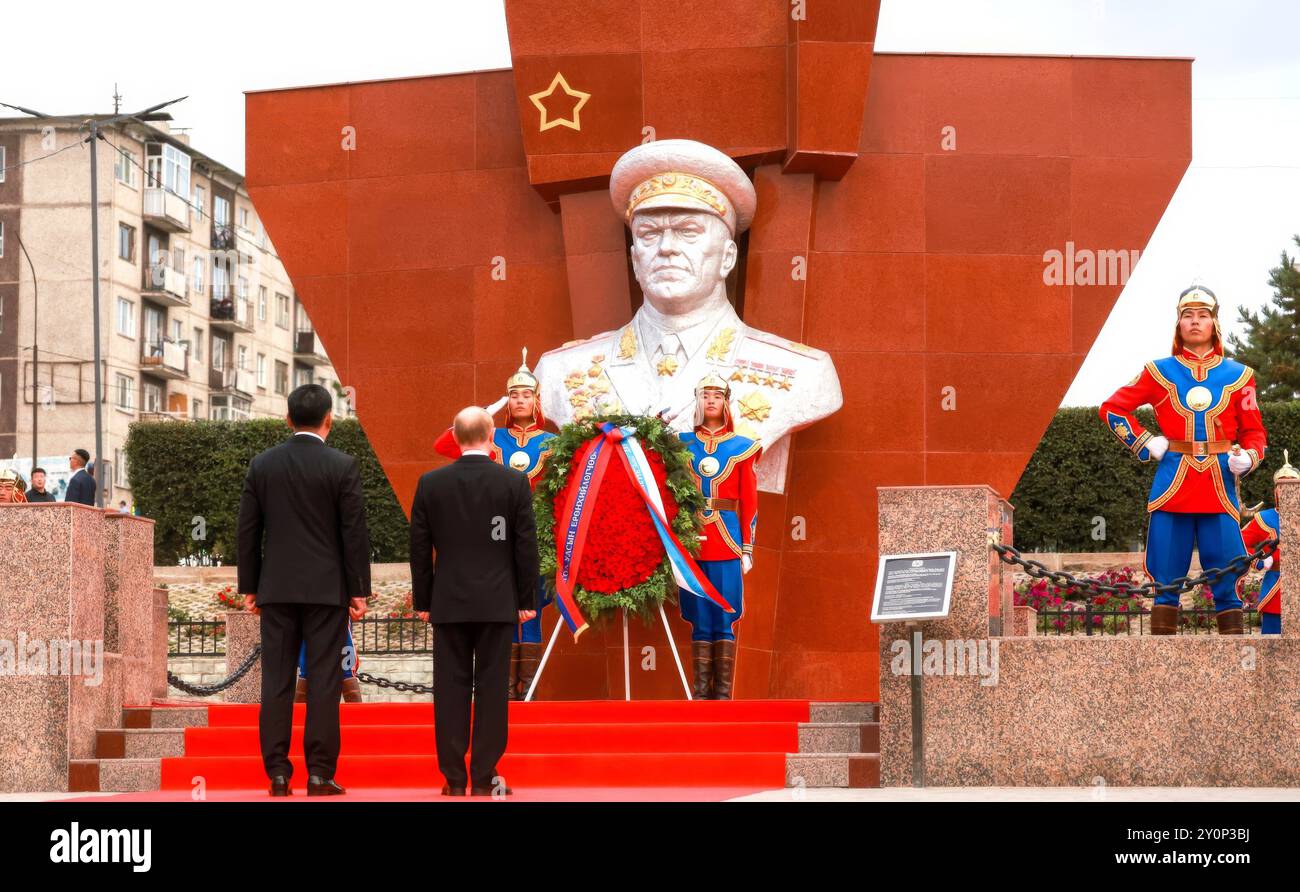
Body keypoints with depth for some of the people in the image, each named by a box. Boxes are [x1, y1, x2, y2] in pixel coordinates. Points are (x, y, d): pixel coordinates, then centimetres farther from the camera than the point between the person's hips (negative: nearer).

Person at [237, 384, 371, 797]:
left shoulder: (261, 464, 4)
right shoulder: (342, 466, -5)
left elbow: (248, 530, 6)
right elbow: (355, 532, -5)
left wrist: (249, 587, 12)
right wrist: (359, 590, 1)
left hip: (276, 589, 3)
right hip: (327, 588, -3)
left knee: (276, 682, 4)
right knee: (324, 681, 0)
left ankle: (278, 771, 3)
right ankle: (319, 773, -2)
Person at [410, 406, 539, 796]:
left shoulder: (430, 483, -1)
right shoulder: (515, 482, -4)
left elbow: (420, 548, 3)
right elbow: (526, 546, -2)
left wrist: (422, 601, 11)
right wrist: (527, 600, 6)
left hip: (449, 602, 1)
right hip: (497, 602, -1)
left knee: (451, 690, 4)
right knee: (492, 689, 2)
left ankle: (454, 779, 5)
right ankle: (484, 779, 2)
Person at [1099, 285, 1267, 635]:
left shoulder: (1237, 375, 9)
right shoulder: (1159, 371, 7)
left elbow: (1253, 431, 12)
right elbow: (1112, 408, 11)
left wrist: (1248, 457, -9)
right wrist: (1145, 443, 1)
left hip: (1220, 486, 1)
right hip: (1172, 486, 0)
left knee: (1227, 580, -1)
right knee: (1167, 581, 1)